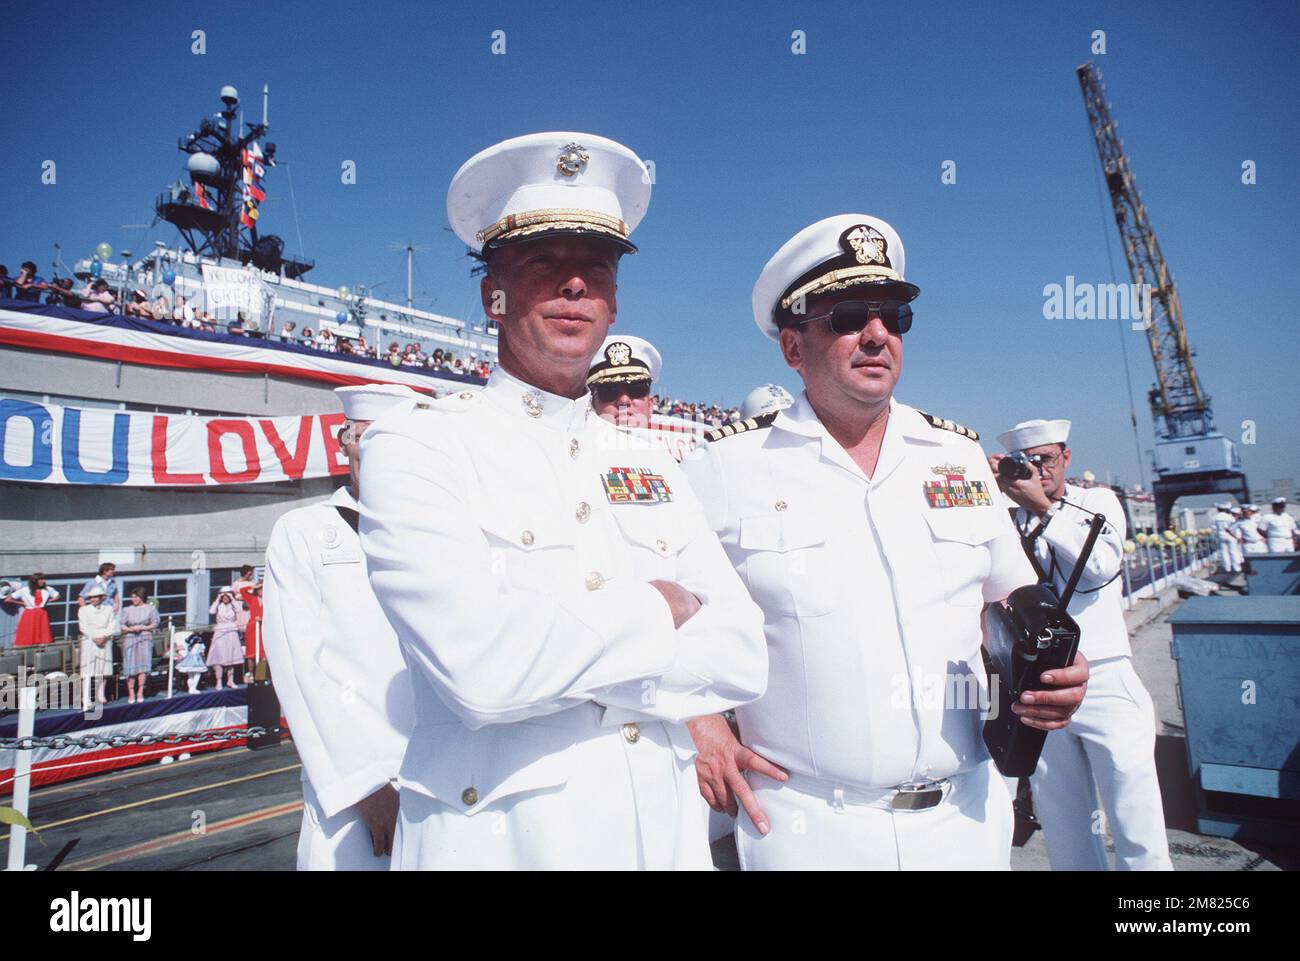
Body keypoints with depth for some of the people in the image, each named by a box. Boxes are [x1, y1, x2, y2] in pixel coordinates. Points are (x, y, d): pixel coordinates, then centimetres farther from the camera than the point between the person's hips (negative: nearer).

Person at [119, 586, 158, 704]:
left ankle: (140, 692, 1)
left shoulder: (150, 608, 5)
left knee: (143, 664, -9)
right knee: (130, 666, -1)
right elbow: (121, 625, 7)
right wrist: (130, 629, -11)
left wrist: (142, 628, -10)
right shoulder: (128, 609, 10)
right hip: (129, 638, 2)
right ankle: (131, 693, 7)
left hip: (145, 638, -2)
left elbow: (155, 624, 3)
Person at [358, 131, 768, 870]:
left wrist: (554, 664, -16)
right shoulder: (416, 447, -10)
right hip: (500, 837, -4)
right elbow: (481, 665, -25)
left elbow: (742, 658, -4)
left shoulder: (654, 470, 5)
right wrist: (659, 609, -12)